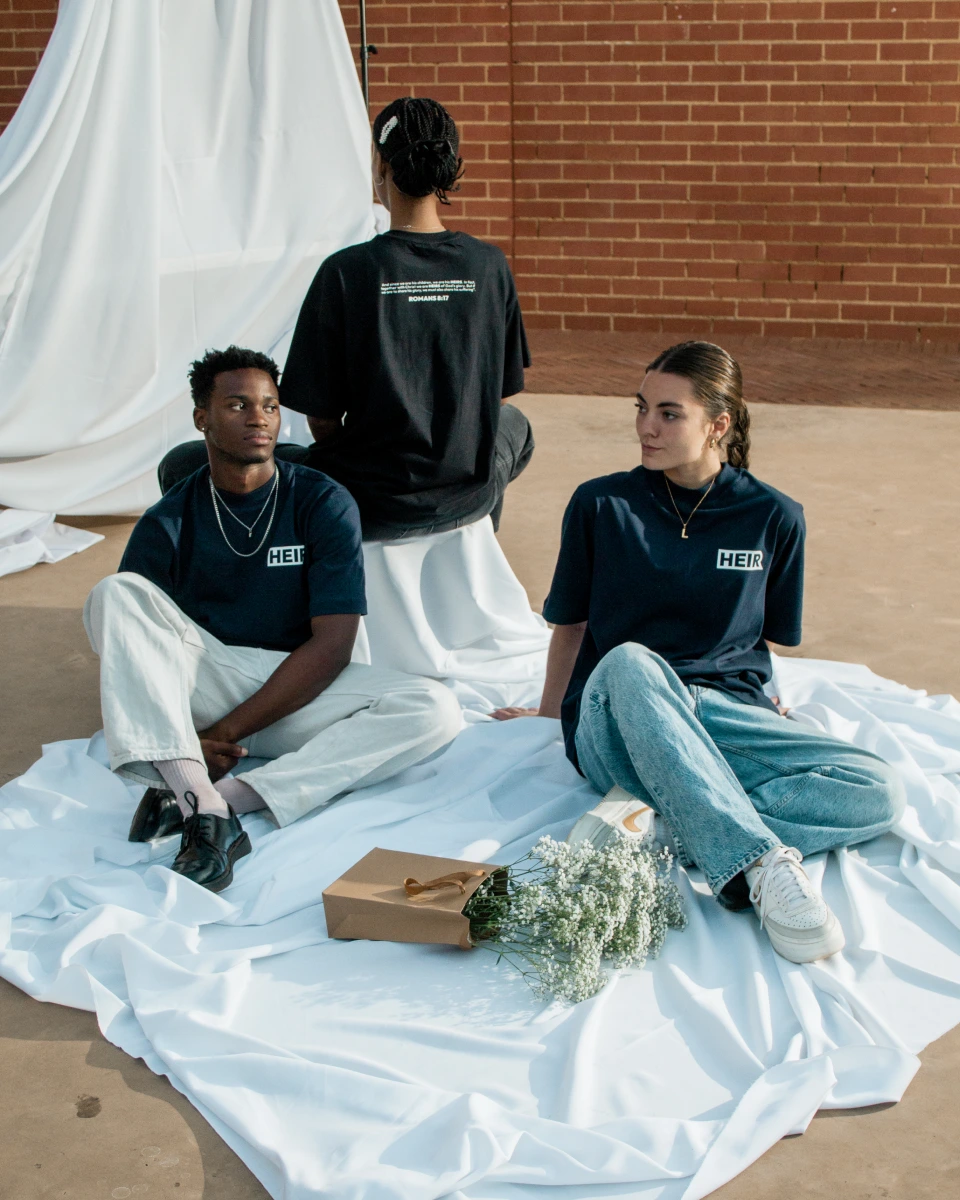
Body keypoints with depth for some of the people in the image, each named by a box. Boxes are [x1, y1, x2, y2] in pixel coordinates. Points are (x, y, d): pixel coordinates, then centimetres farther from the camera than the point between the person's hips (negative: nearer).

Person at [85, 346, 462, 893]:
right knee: (115, 592, -25)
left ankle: (229, 797, -37)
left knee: (435, 709, -25)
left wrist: (225, 732, -18)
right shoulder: (169, 523, 0)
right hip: (201, 685, 0)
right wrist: (182, 739, -22)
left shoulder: (324, 504, -3)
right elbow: (125, 641, -3)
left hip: (299, 694, 0)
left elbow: (332, 644, -11)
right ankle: (208, 812, -41)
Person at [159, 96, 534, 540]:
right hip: (469, 497, 4)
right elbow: (499, 397, 6)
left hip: (370, 504, -4)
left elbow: (322, 419, -10)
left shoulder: (347, 271, -15)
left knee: (180, 467, 11)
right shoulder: (490, 266, -5)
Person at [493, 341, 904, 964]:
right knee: (629, 662, -41)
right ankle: (761, 862, -49)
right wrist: (548, 719, 22)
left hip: (726, 709, 2)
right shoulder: (601, 506, 5)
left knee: (880, 792, -24)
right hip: (617, 722, -2)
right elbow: (571, 627, 16)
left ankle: (661, 823, -35)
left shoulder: (774, 517, 6)